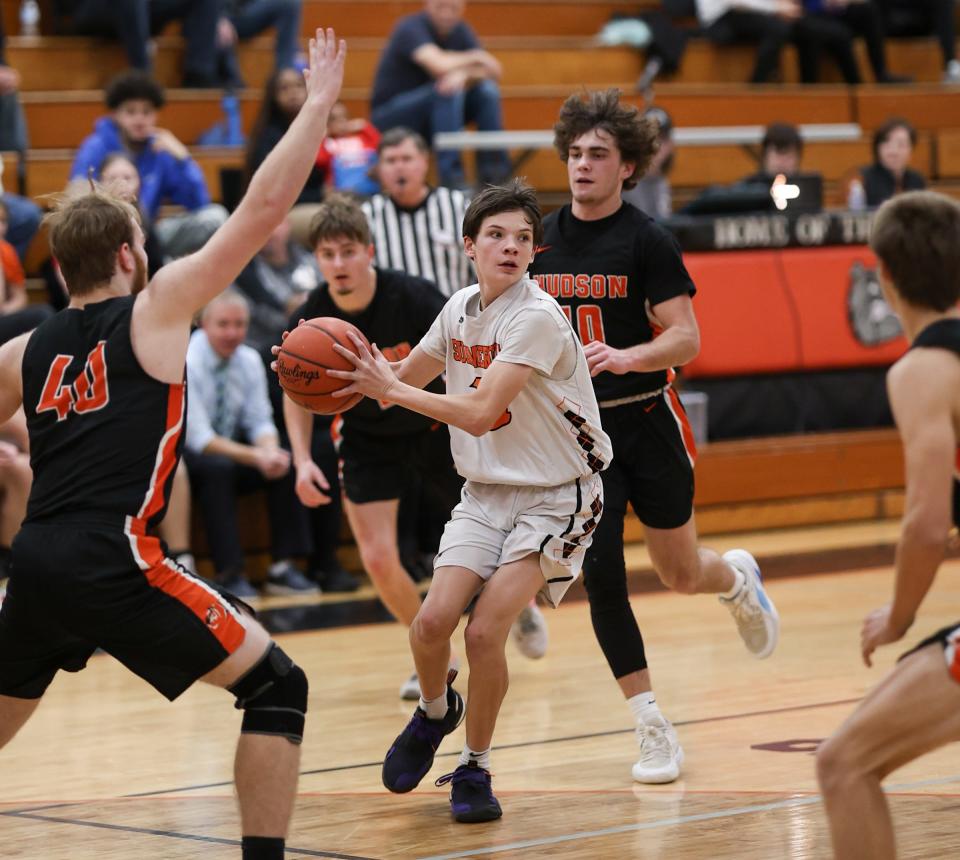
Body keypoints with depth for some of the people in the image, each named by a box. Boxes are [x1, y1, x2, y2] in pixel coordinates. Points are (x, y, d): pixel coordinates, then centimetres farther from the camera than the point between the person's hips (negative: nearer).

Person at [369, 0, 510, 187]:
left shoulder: (460, 30, 3)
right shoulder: (411, 29, -19)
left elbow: (492, 72, -9)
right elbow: (439, 65, -36)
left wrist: (465, 75, -30)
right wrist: (474, 58, -20)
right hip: (390, 117, -7)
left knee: (487, 89, -11)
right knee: (448, 91, -31)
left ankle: (492, 170, -12)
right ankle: (451, 176, -34)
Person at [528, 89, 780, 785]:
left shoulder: (647, 240, -9)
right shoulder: (542, 239, 4)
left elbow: (686, 340, -14)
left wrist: (623, 357, -30)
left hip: (647, 422, -3)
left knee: (682, 575, 8)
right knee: (601, 577, -9)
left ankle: (738, 578, 47)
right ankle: (654, 731, -1)